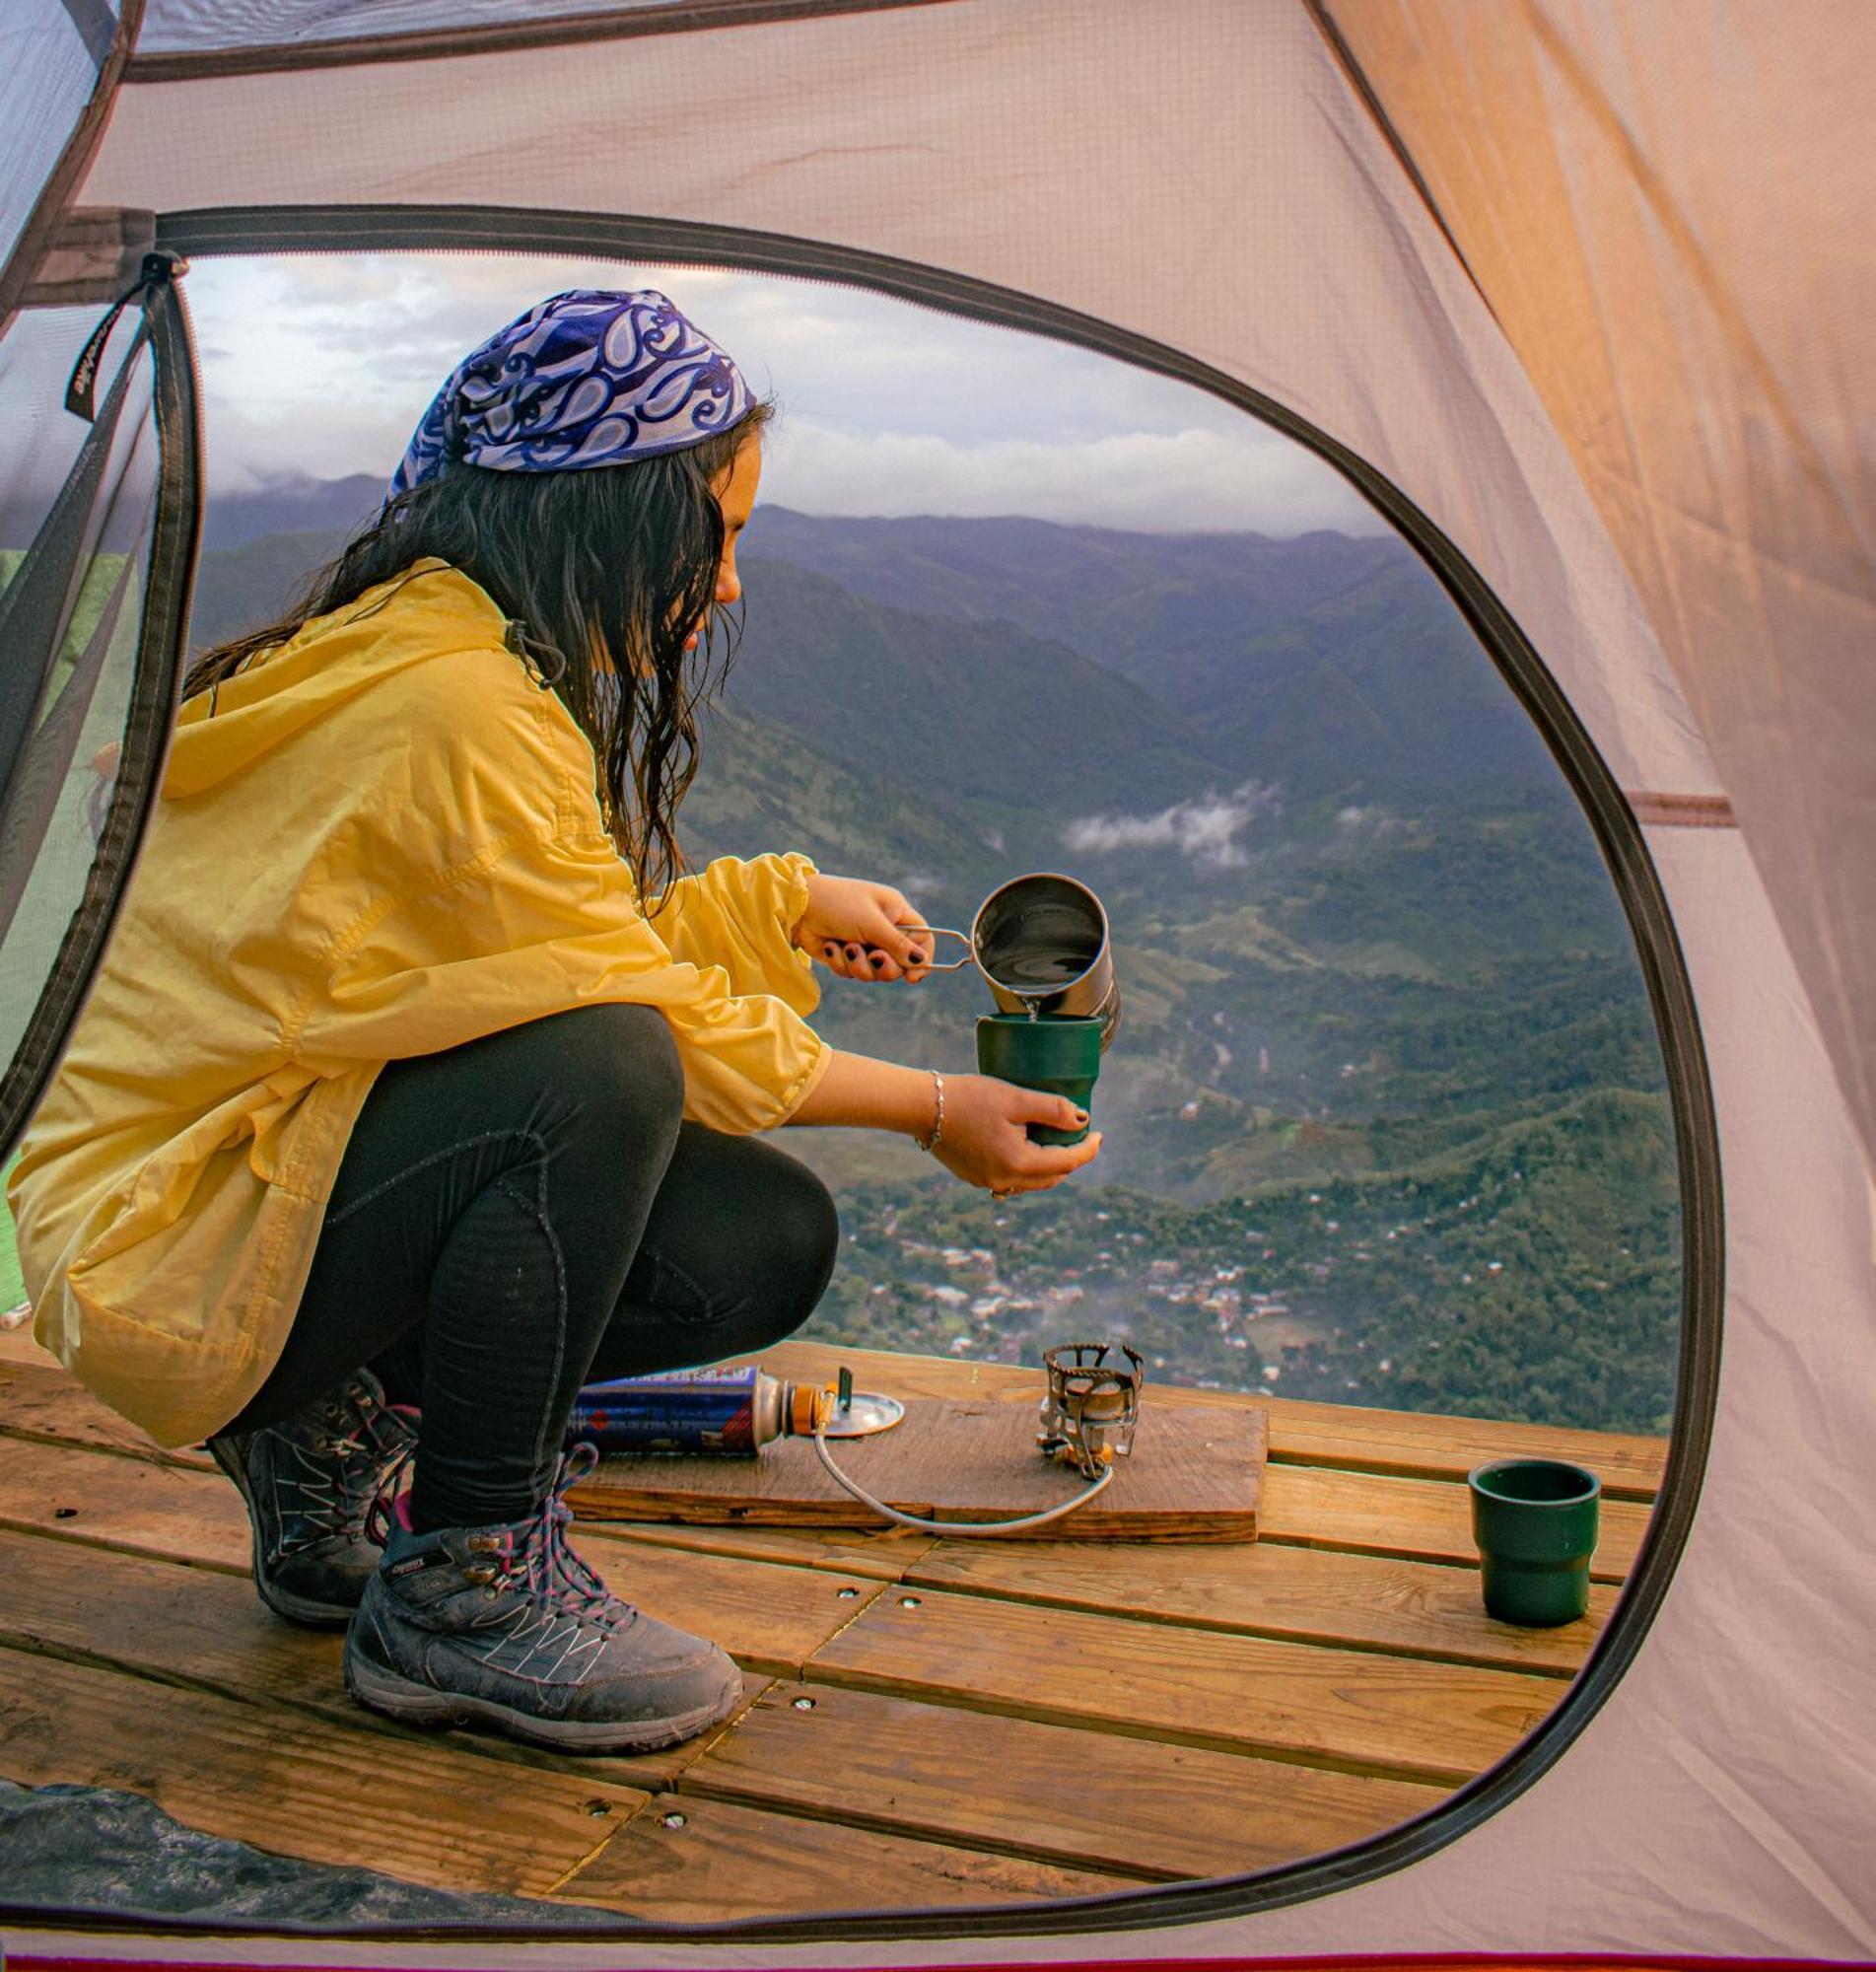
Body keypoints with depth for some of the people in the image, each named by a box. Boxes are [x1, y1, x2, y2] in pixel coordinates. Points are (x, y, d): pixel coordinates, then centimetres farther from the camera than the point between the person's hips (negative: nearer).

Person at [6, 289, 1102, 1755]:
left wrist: (790, 905, 18)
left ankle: (343, 1445, 9)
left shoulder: (406, 647, 7)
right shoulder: (458, 711, -24)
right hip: (163, 1255, -9)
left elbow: (581, 929, 17)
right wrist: (931, 1109, -7)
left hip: (292, 1159, 9)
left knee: (769, 1241, -4)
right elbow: (637, 1012, -18)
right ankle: (464, 1589, -15)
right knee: (599, 1076, -34)